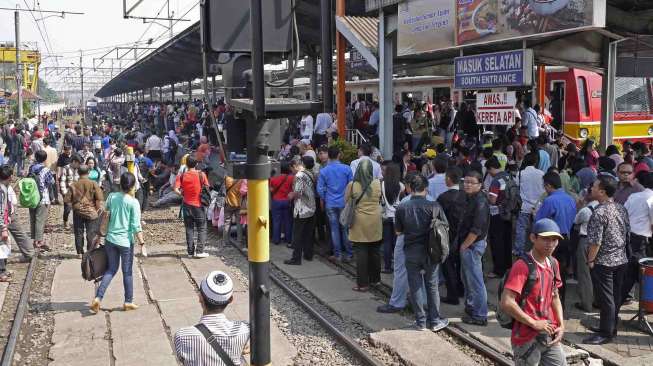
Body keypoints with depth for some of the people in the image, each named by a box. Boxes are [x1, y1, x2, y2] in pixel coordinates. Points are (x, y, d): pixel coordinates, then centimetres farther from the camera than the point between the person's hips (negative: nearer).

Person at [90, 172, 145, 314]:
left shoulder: (111, 197, 0)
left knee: (111, 269, 16)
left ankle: (98, 298, 3)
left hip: (110, 239, 4)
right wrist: (142, 243, -10)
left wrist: (99, 234, 17)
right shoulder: (133, 202, -12)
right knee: (127, 272, 10)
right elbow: (136, 226, -15)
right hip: (126, 241, -4)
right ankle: (128, 302, 20)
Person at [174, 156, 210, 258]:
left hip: (187, 205, 2)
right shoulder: (201, 175, -7)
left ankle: (191, 251, 10)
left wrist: (182, 194, 4)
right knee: (201, 229, 7)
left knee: (189, 229, 10)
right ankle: (199, 251, -1)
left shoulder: (181, 176, -4)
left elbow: (176, 189, -14)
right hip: (199, 205, -2)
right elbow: (207, 188, -7)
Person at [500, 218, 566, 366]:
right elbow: (506, 303, -25)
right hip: (527, 338, -7)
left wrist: (561, 325, 5)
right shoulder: (522, 266, -18)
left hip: (550, 335, 7)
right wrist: (534, 323, -18)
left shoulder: (553, 263, 6)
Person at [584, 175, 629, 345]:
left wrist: (590, 260, -10)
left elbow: (595, 242, -21)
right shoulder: (621, 209, 4)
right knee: (615, 296, 16)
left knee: (605, 298, 1)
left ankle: (606, 333, 10)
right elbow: (627, 232, 12)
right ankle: (610, 326, 30)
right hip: (621, 260, 8)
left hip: (604, 262, -8)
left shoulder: (599, 213, -21)